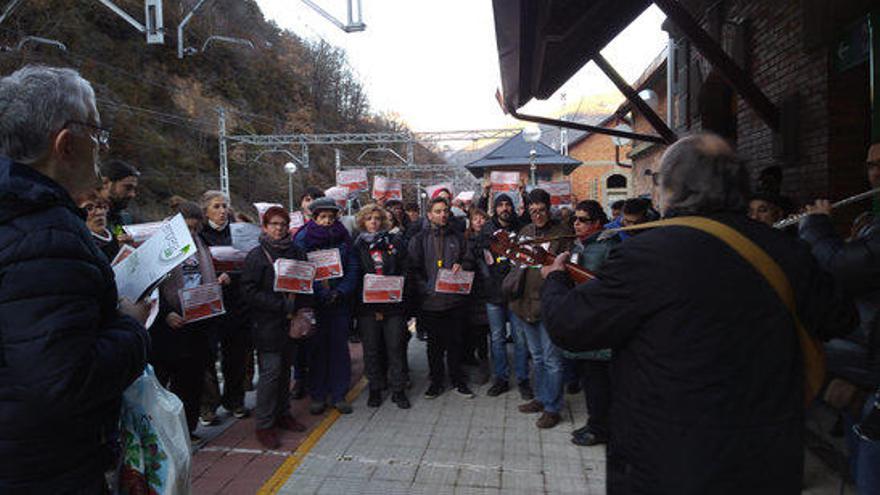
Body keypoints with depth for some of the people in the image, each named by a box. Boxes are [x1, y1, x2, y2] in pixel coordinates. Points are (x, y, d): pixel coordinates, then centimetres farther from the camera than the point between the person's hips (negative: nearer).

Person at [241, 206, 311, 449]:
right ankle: (264, 425, 7)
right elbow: (249, 292, -12)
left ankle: (283, 414, 28)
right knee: (270, 371, -5)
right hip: (268, 325, -5)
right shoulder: (257, 255, -5)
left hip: (292, 322, 5)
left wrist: (302, 307, -1)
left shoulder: (296, 253, 10)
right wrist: (282, 305, -17)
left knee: (285, 369, 14)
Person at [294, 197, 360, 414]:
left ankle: (338, 394, 18)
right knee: (316, 348, 5)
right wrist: (321, 294, -16)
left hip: (340, 302, 2)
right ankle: (317, 395, 19)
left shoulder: (343, 238, 5)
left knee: (339, 347, 6)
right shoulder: (302, 239, -1)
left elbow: (353, 268, 1)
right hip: (313, 302, -2)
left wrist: (340, 292, -13)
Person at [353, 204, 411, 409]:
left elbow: (405, 270, 6)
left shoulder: (395, 241, 7)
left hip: (393, 302, 0)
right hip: (367, 305, 0)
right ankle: (375, 389, 21)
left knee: (396, 346, 2)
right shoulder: (358, 245, 6)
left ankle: (398, 390, 14)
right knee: (371, 349, 6)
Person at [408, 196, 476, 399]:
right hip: (431, 301, -1)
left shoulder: (458, 237, 9)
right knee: (435, 344, 10)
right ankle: (437, 381, 25)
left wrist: (462, 266, -9)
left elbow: (469, 260, 14)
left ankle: (457, 380, 25)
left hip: (456, 299, 2)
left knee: (456, 342, 9)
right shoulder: (419, 239, 3)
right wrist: (428, 289, -15)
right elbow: (414, 270, -2)